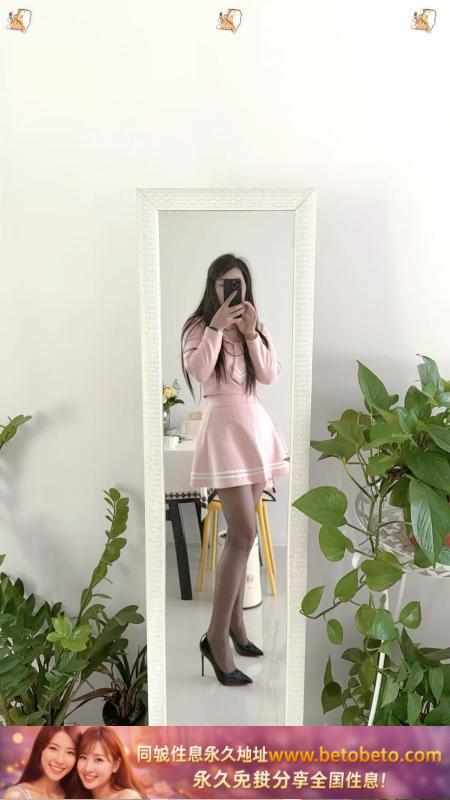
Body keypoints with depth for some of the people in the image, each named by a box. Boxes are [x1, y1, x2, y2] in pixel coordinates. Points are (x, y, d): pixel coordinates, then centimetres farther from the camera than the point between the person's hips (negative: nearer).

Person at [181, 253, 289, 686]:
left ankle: (235, 620, 25)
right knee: (243, 532, -13)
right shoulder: (198, 326, 0)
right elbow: (197, 371, -17)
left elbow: (271, 374, 1)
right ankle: (216, 635, -2)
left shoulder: (256, 327, 13)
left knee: (241, 532, 11)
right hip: (223, 426, -6)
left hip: (255, 424, 6)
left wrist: (250, 333, -8)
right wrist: (217, 326, -18)